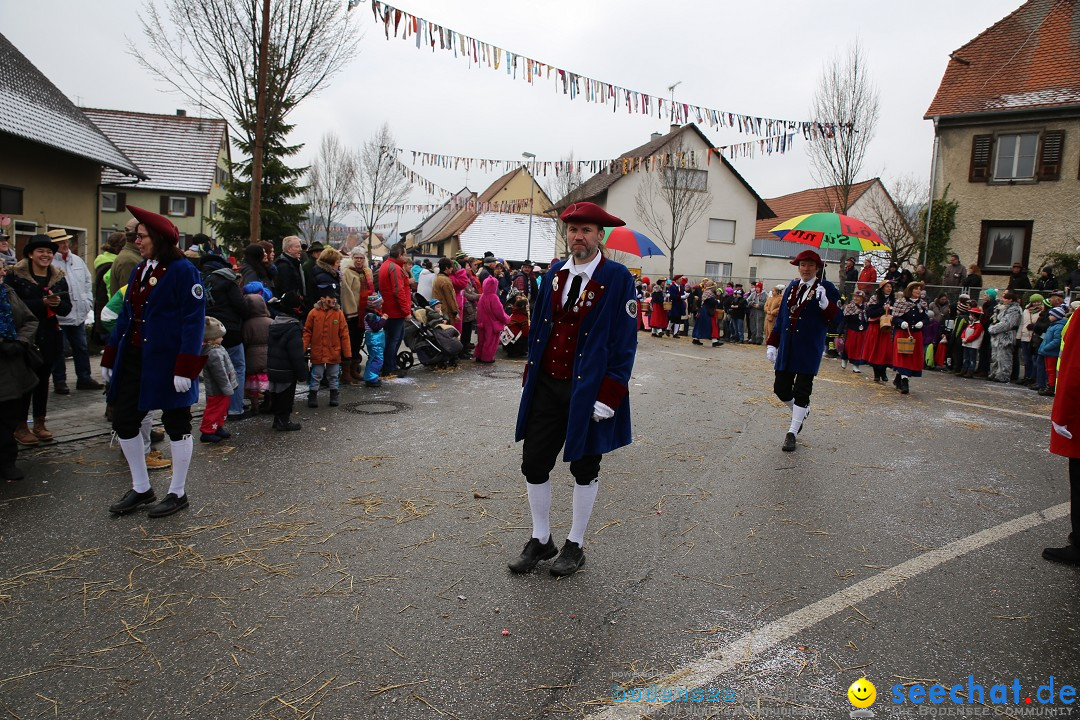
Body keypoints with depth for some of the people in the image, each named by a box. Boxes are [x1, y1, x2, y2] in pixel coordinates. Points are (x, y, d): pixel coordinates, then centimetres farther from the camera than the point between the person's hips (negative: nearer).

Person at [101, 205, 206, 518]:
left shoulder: (183, 270, -12)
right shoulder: (139, 270, 12)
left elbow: (193, 321, -17)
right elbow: (126, 316, 16)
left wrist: (185, 368, -22)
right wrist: (109, 358, 14)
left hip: (166, 361, -8)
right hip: (134, 359, 9)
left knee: (176, 424, 5)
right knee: (123, 421, 12)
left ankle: (178, 493, 19)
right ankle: (141, 489, 28)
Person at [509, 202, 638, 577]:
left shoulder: (617, 278, -8)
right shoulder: (555, 274, 7)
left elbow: (625, 342, -11)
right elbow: (537, 329, 13)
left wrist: (609, 395, -16)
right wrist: (530, 377, 9)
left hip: (588, 390, -5)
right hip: (547, 387, 5)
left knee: (584, 469, 11)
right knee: (533, 463, 9)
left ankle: (575, 545, 30)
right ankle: (540, 540, 29)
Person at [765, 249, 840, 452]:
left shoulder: (826, 288, -2)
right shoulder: (792, 286, 11)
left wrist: (825, 303, -26)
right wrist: (772, 344, 13)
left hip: (809, 350, -5)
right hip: (787, 348, 5)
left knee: (802, 390, -2)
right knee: (781, 388, 7)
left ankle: (792, 433, 8)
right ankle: (801, 412, 35)